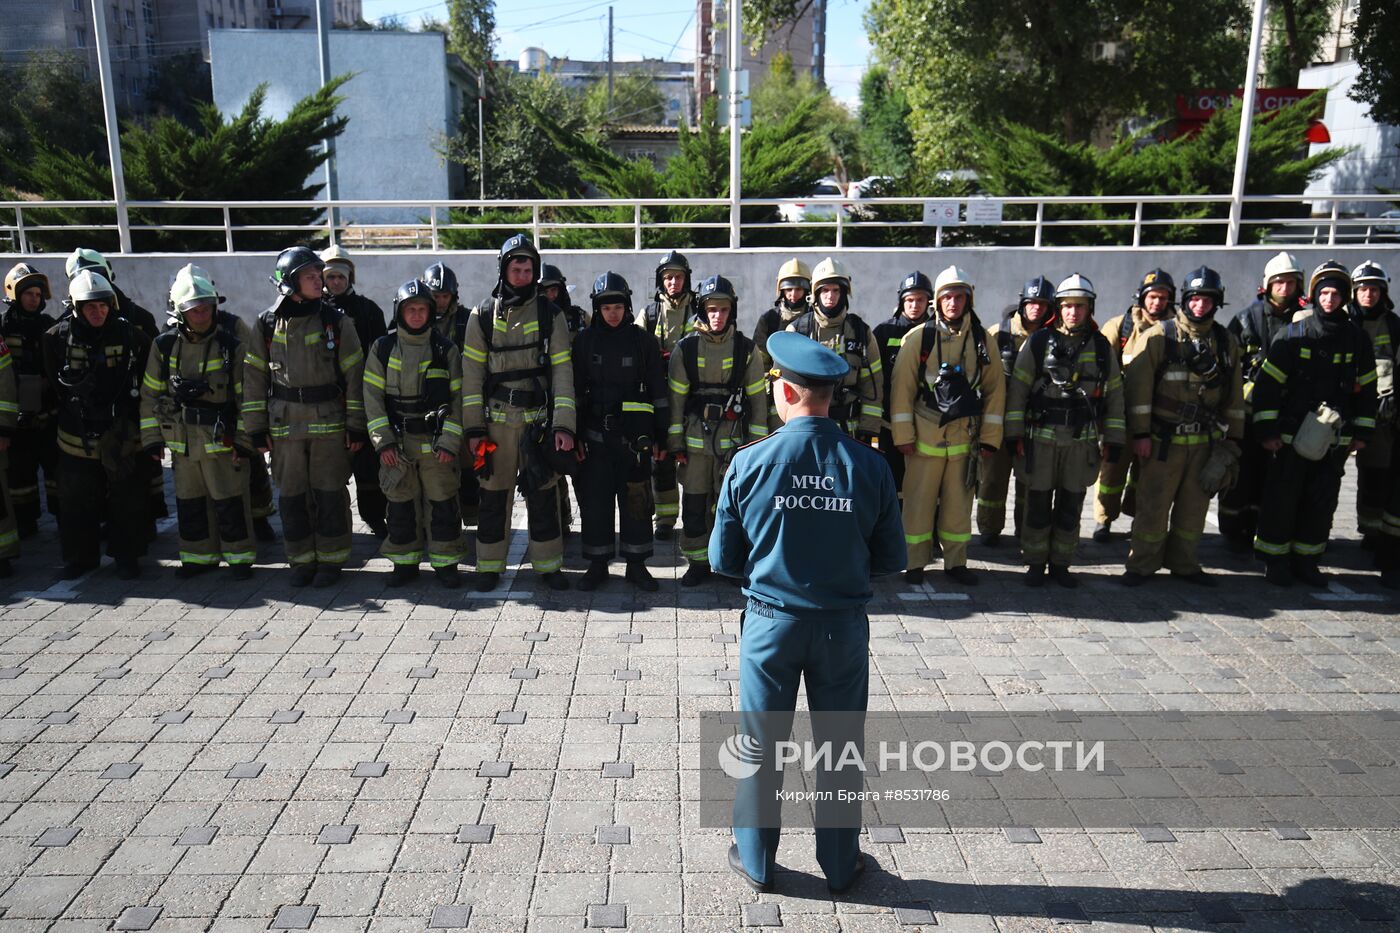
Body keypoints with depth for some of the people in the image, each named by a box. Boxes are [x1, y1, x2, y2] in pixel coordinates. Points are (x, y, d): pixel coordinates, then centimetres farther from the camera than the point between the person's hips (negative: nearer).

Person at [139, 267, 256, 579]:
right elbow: (150, 394, 8)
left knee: (229, 501, 1)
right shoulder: (164, 345, 2)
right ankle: (199, 555, 27)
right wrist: (151, 438, 5)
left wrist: (244, 439, -9)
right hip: (181, 439, 4)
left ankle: (239, 556, 14)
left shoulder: (232, 343, -8)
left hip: (222, 437, -4)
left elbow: (246, 395, -5)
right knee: (189, 502, 14)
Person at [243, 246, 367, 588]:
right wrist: (257, 428, 3)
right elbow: (254, 377, 7)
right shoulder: (267, 324, 3)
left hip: (329, 422, -2)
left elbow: (354, 374, 0)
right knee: (291, 496, 7)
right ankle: (301, 560, 19)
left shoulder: (335, 320, -1)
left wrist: (356, 426, -4)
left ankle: (331, 560, 14)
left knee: (330, 494, 2)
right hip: (284, 425, 2)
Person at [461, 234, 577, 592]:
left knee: (544, 494, 5)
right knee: (494, 495, 6)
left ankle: (548, 564, 18)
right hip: (497, 421, 0)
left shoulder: (550, 314, 3)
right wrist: (473, 428, -3)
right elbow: (471, 373, 3)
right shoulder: (483, 315, 4)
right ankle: (489, 565, 18)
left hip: (540, 419, 0)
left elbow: (562, 371, -1)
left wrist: (564, 424, -9)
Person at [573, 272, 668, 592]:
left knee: (636, 499, 3)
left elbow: (658, 391, 5)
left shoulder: (643, 340, 3)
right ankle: (597, 564, 17)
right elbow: (575, 390, 9)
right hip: (595, 434, 1)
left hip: (634, 434, -1)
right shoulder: (584, 340, 6)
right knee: (595, 499, 4)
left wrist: (660, 436, 2)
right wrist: (574, 434, 4)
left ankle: (636, 564, 15)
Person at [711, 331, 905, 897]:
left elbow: (723, 559, -6)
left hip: (770, 622, -1)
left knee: (762, 745, 16)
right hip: (844, 626, 1)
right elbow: (890, 560, -2)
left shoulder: (749, 463, -13)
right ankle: (841, 866, 32)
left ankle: (755, 861, 32)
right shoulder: (869, 466, -10)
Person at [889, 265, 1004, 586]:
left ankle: (956, 562, 21)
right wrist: (903, 436, -7)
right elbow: (902, 387, -3)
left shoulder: (982, 339, 5)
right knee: (919, 501, 3)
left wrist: (990, 437, 4)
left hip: (965, 437, 2)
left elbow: (995, 389, 8)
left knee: (959, 502, 9)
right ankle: (915, 563, 14)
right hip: (925, 436, -2)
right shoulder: (918, 337, -3)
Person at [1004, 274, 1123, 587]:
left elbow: (1115, 394, 11)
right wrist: (1014, 434, -5)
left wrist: (1113, 439, 7)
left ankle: (1061, 564, 21)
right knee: (1038, 505, 4)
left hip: (1082, 441, 2)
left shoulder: (1101, 347, 6)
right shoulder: (1038, 342, -1)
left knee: (1071, 508, 9)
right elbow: (1017, 388, 0)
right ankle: (1035, 564, 16)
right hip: (1041, 439, -2)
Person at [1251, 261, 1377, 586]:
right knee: (1282, 498, 1)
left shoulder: (1357, 339, 5)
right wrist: (1267, 429, -11)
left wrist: (1362, 431, 10)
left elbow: (1366, 387, 13)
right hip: (1290, 436, -4)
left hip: (1334, 440, 4)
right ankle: (1275, 560, 14)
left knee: (1322, 501, 9)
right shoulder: (1294, 334, -6)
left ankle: (1306, 559, 22)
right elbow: (1267, 383, -7)